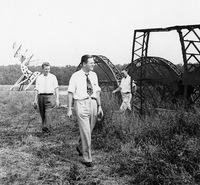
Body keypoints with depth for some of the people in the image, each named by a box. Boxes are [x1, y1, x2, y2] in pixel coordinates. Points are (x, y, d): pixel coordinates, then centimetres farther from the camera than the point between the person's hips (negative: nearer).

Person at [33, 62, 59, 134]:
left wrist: (57, 99, -2)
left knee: (48, 113, -16)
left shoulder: (53, 77, 8)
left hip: (50, 96, -2)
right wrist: (35, 100, 4)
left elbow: (56, 88, 5)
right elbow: (36, 90, 11)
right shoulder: (39, 78, 12)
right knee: (42, 114, 6)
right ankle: (43, 128, 17)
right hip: (41, 96, 2)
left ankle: (46, 128, -23)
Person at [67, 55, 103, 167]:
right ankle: (87, 158, 5)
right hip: (81, 104, -5)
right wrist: (69, 109, -6)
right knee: (85, 132, -6)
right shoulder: (76, 76, -4)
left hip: (93, 103, 5)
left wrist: (99, 106, 12)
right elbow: (71, 93, -3)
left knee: (89, 130, 14)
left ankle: (80, 148, 42)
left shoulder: (94, 75, 10)